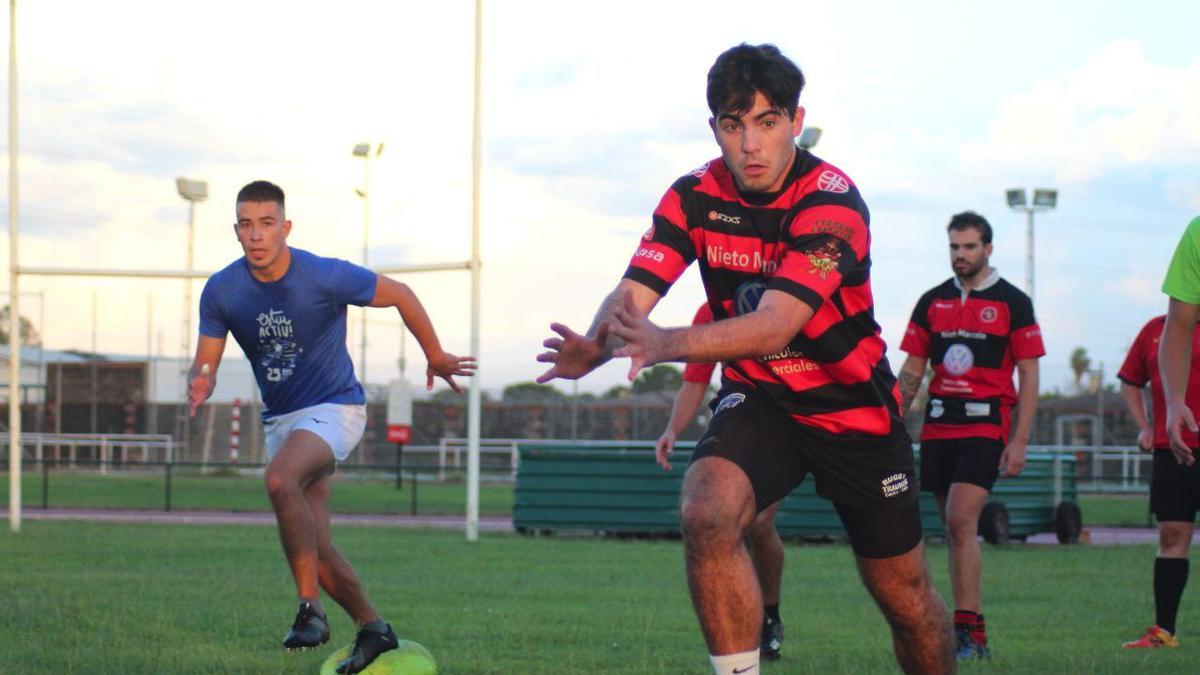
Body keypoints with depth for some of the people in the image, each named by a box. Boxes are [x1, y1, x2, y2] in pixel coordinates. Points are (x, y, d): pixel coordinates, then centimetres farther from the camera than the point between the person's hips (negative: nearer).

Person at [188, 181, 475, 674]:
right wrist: (200, 385, -26)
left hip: (334, 408, -6)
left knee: (279, 480, -34)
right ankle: (374, 629, 22)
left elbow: (399, 295, -3)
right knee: (314, 548, 4)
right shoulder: (222, 291, -8)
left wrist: (435, 356, 9)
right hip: (280, 419, 6)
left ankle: (310, 609, -27)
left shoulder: (326, 277, -19)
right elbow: (205, 365, -1)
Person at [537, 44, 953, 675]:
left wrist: (669, 343, -53)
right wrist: (594, 346, -43)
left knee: (906, 598, 5)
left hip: (855, 409, -2)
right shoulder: (695, 197, -9)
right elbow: (632, 296, -19)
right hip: (758, 398, 3)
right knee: (706, 514, -29)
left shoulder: (831, 202, -24)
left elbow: (775, 326, -36)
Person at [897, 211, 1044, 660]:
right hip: (938, 428, 5)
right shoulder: (932, 302, 12)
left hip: (985, 425, -5)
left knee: (961, 522, -17)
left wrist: (1019, 442, -8)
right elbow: (912, 371, 15)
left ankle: (969, 633, -17)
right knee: (954, 529, 6)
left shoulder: (1012, 302, 1)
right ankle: (969, 632, 11)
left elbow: (1029, 376, -1)